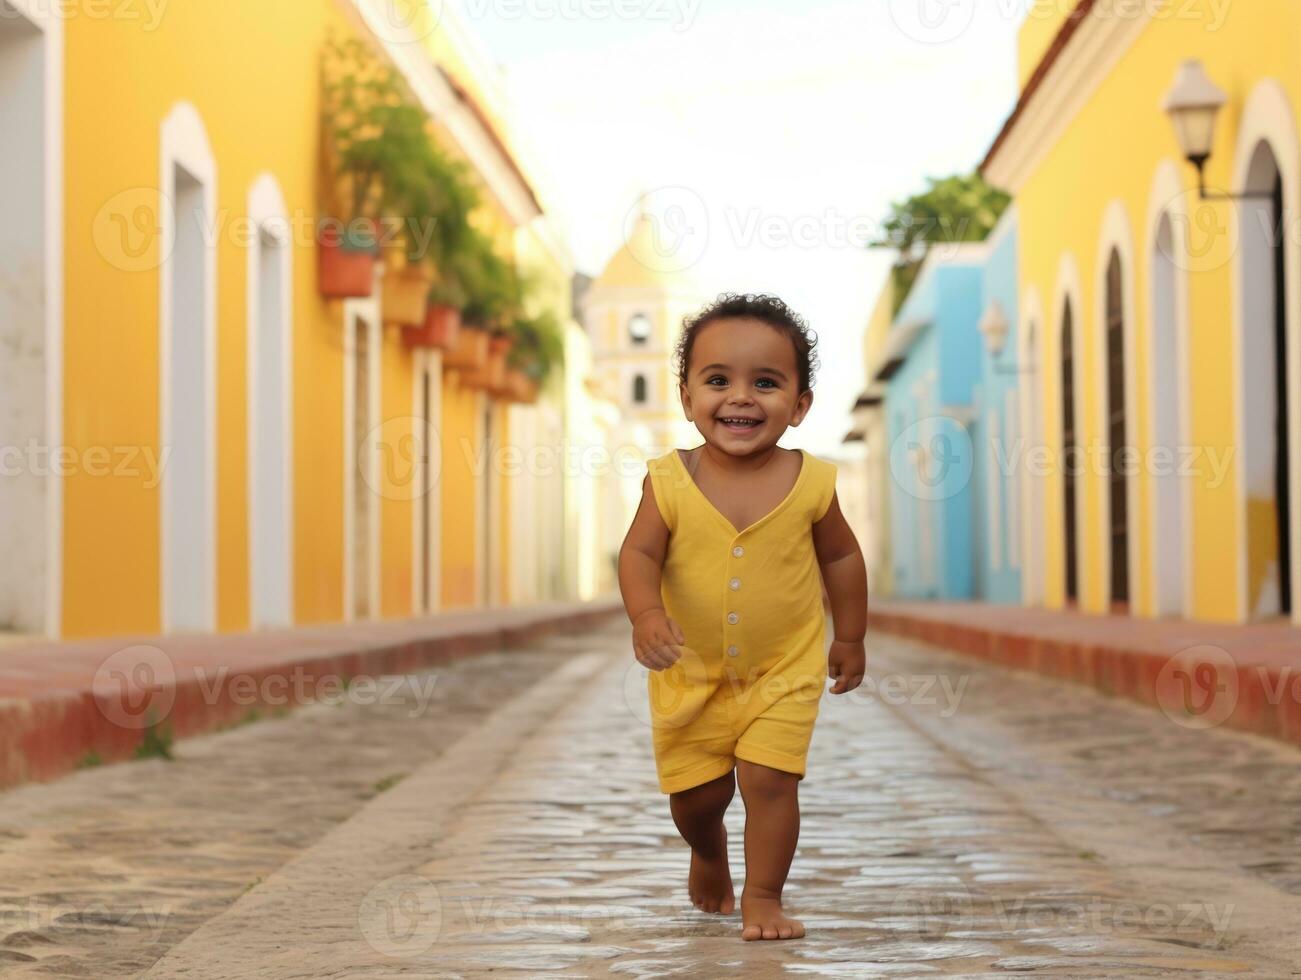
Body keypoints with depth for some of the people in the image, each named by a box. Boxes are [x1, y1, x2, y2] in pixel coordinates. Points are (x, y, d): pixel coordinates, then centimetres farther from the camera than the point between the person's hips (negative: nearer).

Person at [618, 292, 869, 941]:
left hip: (784, 671, -1)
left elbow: (841, 556, 2)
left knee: (769, 780, -9)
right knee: (696, 793, 13)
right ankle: (708, 861, 45)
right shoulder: (670, 481, -14)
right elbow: (639, 554, -16)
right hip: (688, 674, 1)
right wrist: (646, 613, -36)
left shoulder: (810, 484, -12)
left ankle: (763, 897, 11)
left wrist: (850, 638, 9)